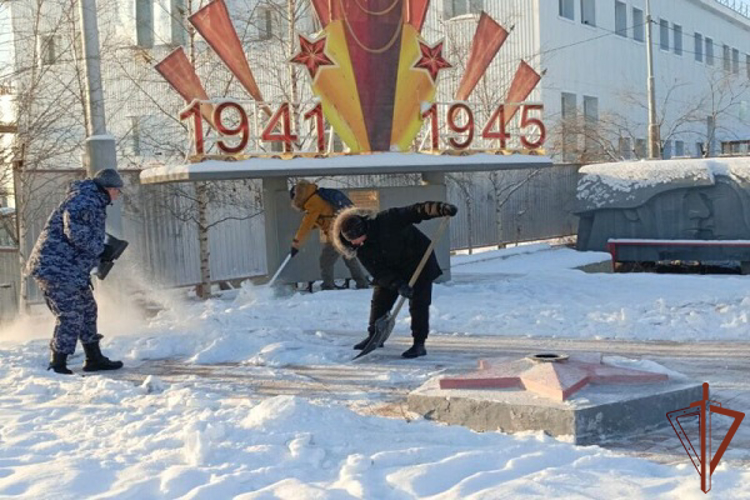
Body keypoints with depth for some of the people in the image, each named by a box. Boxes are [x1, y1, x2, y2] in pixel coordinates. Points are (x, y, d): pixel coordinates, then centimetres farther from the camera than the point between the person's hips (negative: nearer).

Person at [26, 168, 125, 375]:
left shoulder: (95, 203, 19)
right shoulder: (84, 200, -16)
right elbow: (76, 232, -28)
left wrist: (100, 251, 13)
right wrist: (99, 249, -14)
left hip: (71, 270, 11)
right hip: (55, 267, -11)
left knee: (87, 309, 16)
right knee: (70, 316, -11)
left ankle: (94, 358, 26)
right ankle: (57, 366, -4)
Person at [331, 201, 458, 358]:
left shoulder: (386, 220, -30)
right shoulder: (362, 250, -12)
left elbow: (416, 211, -30)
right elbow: (379, 272, -16)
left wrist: (441, 208, -42)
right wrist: (398, 285, -30)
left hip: (420, 263, -6)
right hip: (392, 271, 6)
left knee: (418, 303, -11)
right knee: (379, 301, 8)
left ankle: (419, 344, -6)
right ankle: (374, 336, 26)